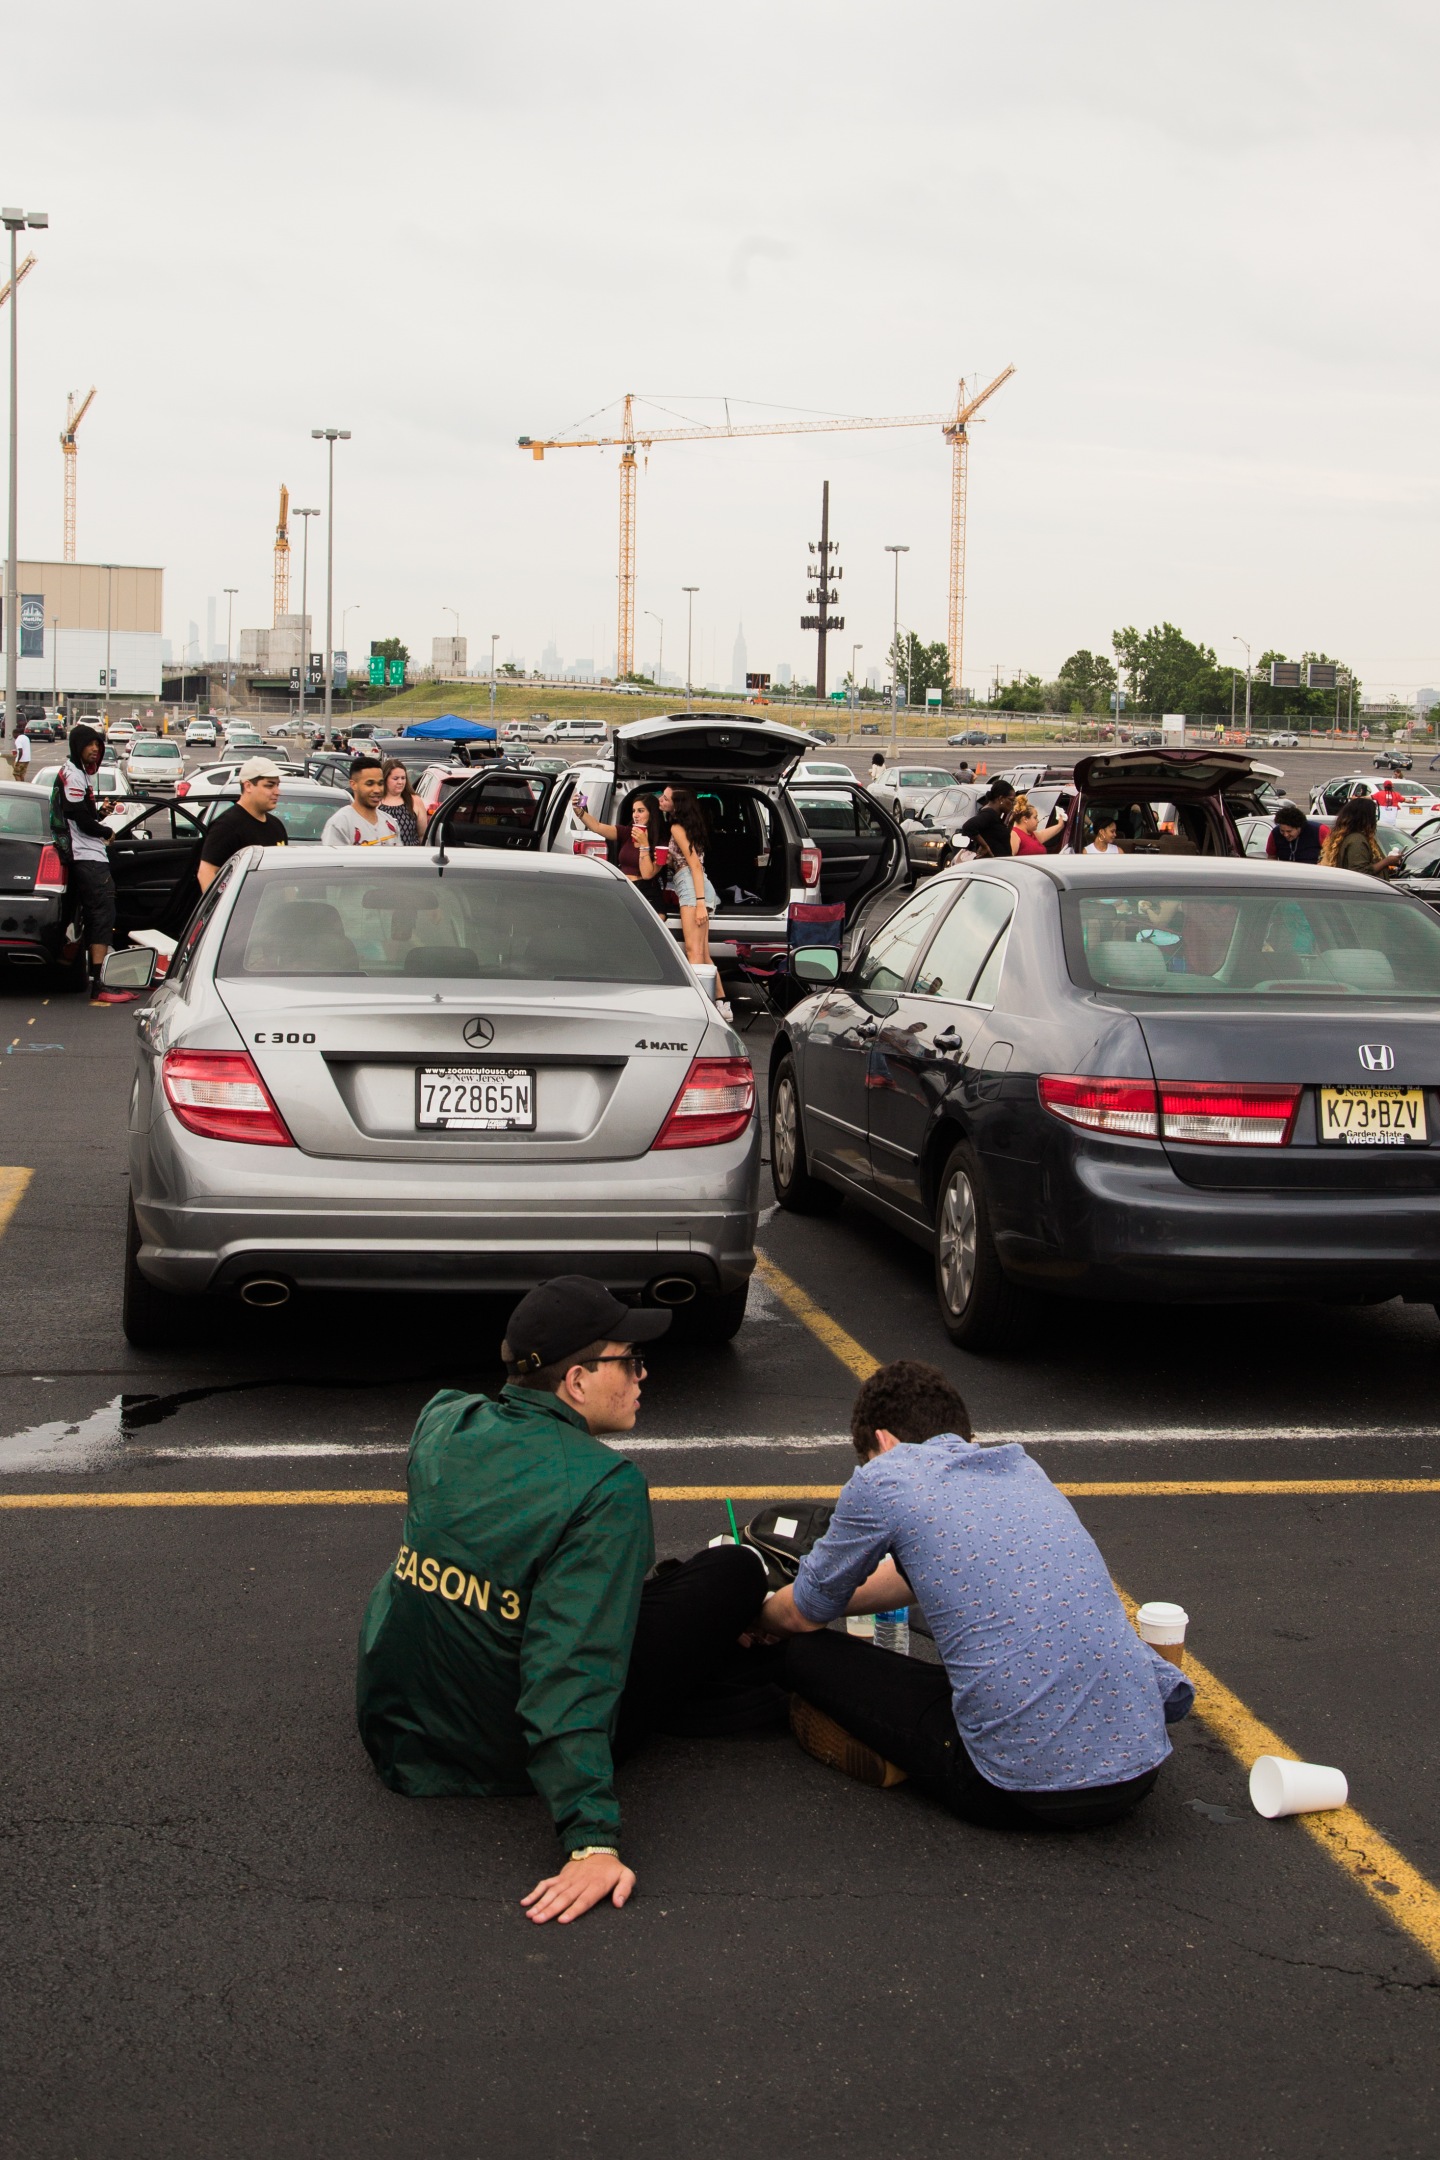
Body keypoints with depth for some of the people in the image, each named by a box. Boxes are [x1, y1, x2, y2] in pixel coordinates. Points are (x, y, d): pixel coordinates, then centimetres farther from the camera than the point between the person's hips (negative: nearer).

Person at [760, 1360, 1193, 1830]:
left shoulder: (883, 1479, 1)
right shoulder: (1021, 1466, 20)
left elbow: (802, 1617, 16)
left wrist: (756, 1616, 40)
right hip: (1142, 1763, 6)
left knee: (805, 1652, 9)